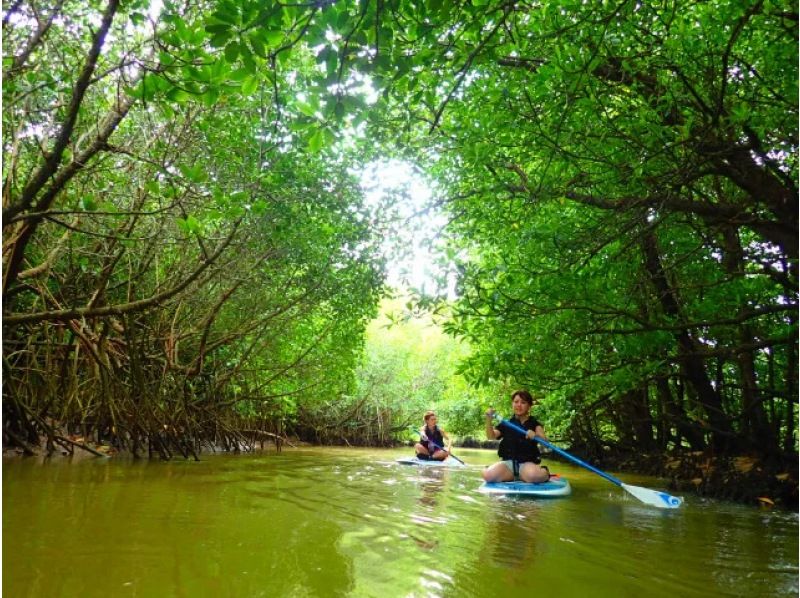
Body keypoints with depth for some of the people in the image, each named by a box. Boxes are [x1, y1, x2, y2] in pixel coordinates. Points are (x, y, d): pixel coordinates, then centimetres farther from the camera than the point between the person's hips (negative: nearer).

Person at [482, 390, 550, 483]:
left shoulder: (534, 424, 8)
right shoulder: (506, 424, 12)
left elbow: (545, 441, -9)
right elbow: (491, 437, -3)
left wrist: (536, 435, -31)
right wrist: (489, 420, -19)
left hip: (527, 463, -2)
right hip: (508, 462, 2)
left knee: (534, 475, -39)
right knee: (488, 475, -28)